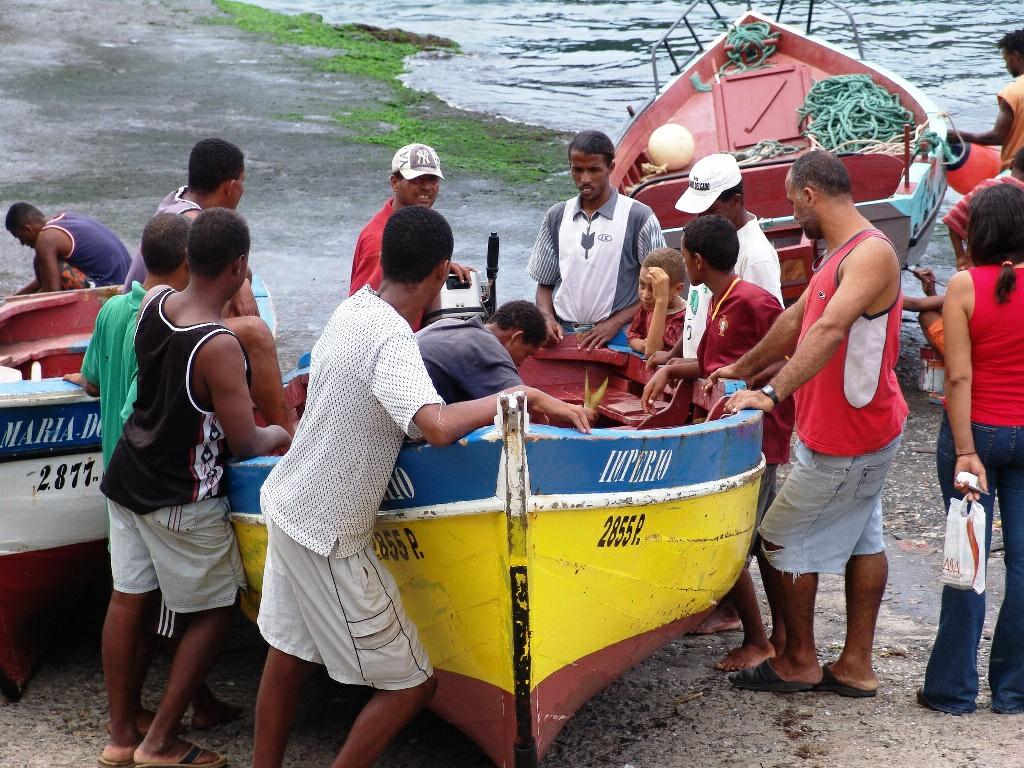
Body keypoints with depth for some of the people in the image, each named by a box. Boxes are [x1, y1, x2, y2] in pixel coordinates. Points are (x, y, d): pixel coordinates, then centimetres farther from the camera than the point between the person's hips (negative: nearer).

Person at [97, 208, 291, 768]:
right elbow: (246, 444, -20)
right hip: (181, 502, -7)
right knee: (215, 611, 9)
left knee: (127, 599, 15)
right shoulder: (219, 348, -28)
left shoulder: (152, 302, -8)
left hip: (127, 479, 8)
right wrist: (286, 434, 0)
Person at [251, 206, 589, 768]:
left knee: (288, 657, 21)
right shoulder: (392, 338, -25)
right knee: (411, 683, 2)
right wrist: (526, 397, -29)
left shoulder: (353, 309, 2)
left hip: (287, 505, 9)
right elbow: (437, 427, -42)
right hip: (330, 537, -9)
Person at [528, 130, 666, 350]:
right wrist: (547, 318, -1)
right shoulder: (557, 216, 13)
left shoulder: (639, 217, 0)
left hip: (614, 339, -3)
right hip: (562, 334, 3)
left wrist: (614, 323, -8)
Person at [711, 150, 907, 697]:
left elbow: (830, 328, -36)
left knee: (783, 539, 1)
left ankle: (799, 661, 13)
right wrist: (744, 369, 30)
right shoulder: (841, 253, 11)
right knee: (862, 540, 14)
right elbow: (797, 319, 22)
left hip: (843, 442, -10)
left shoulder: (872, 253, -22)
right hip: (868, 432, 10)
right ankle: (856, 666, 22)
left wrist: (774, 392, -45)